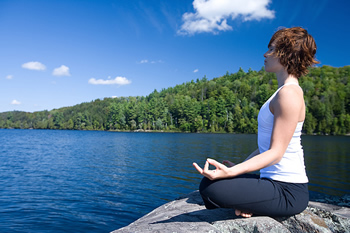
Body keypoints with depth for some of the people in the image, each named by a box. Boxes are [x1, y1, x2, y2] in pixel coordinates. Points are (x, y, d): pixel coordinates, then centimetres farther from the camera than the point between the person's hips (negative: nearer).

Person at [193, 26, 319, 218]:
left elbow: (276, 152, -21)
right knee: (207, 182, 11)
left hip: (287, 191, -10)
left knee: (211, 189, -25)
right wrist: (237, 166, 16)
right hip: (276, 182, 10)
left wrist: (231, 171, -31)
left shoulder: (289, 94, -16)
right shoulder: (285, 91, 15)